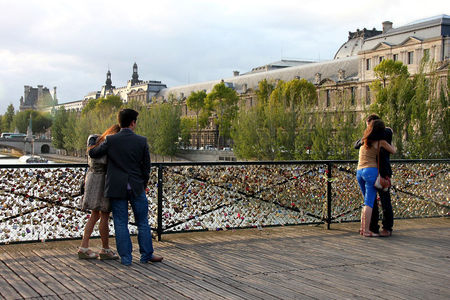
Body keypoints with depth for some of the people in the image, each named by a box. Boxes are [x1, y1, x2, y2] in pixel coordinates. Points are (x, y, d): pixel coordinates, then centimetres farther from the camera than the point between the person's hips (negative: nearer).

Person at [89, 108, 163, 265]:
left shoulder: (110, 140, -7)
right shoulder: (142, 141, -5)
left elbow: (93, 153, 5)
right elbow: (146, 166, 0)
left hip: (116, 188, 0)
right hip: (137, 187, 0)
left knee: (120, 223, 7)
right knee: (142, 222, 12)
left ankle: (125, 257, 9)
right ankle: (147, 254, 18)